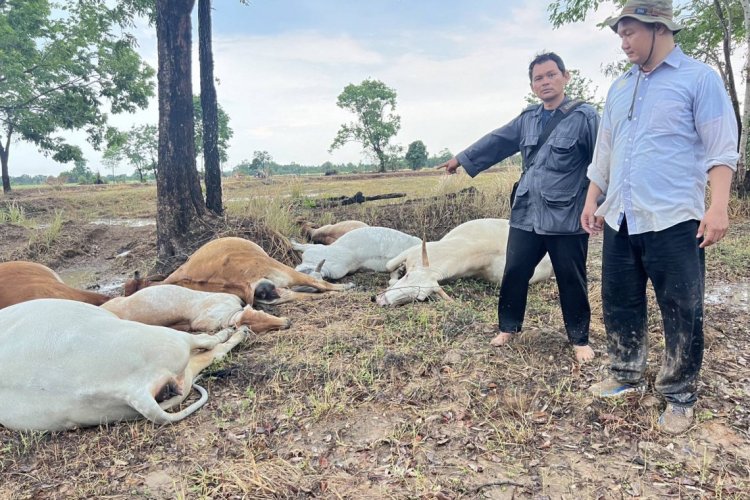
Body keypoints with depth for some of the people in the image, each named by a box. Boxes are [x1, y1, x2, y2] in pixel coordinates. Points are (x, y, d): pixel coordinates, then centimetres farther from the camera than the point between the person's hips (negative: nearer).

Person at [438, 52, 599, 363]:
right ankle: (508, 327, 29)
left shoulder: (585, 116, -6)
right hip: (526, 215, 5)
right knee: (514, 273, 10)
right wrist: (461, 159, 26)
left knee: (571, 281, 6)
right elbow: (496, 141, 21)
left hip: (567, 217, -5)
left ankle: (579, 339, 25)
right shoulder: (528, 118, 12)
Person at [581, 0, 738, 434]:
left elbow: (720, 147, -7)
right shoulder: (619, 89, 17)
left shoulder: (698, 77, -1)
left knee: (682, 314, 3)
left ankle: (679, 397, 18)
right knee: (619, 304, 13)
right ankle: (627, 376, 31)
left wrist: (718, 207, -17)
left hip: (674, 221, -6)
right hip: (620, 221, 6)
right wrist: (592, 202, 18)